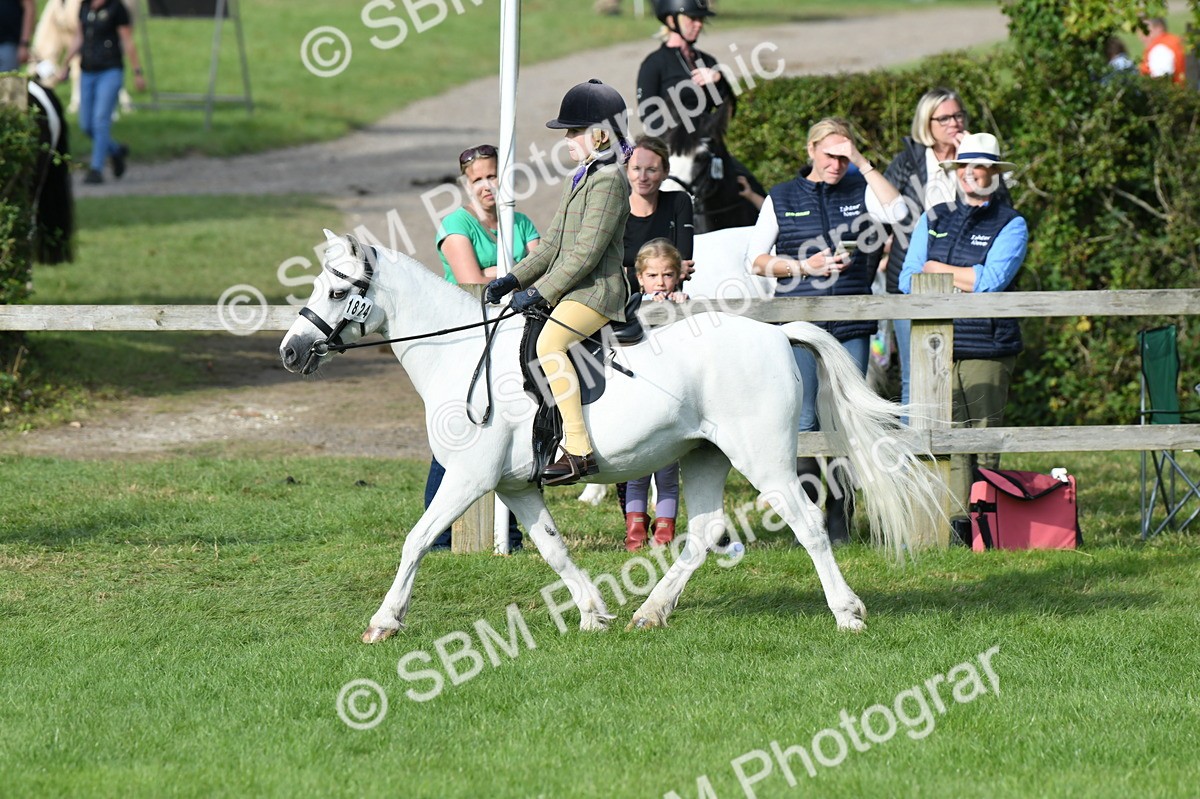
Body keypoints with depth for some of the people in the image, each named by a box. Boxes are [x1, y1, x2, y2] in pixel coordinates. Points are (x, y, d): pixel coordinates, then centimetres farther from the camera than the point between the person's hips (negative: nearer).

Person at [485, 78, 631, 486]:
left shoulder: (608, 181, -12)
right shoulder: (577, 180, 19)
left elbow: (586, 253, -19)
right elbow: (552, 245, 21)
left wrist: (540, 293, -20)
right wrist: (514, 279, 8)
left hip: (596, 289, -11)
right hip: (568, 289, 11)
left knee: (549, 342, -32)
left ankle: (579, 450, -36)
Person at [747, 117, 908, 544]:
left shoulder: (860, 192, 11)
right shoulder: (781, 199, 9)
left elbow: (897, 211, -9)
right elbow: (755, 259, 7)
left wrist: (864, 164, -8)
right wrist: (805, 266, -7)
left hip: (852, 325, 1)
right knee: (804, 420, -8)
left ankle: (839, 520, 7)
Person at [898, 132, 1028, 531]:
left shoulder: (1010, 224, 6)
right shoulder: (933, 220, 19)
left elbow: (992, 280, -8)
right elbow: (908, 281, 11)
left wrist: (937, 269, 2)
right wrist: (966, 279, -3)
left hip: (987, 348, -3)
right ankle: (954, 521, -4)